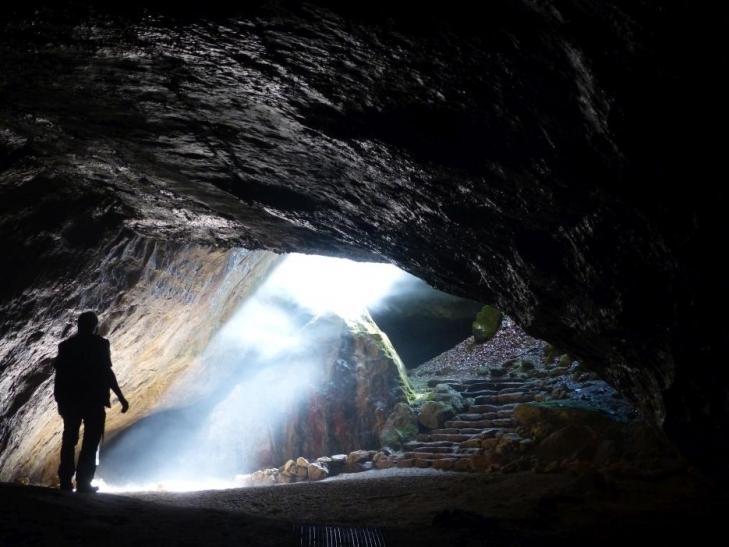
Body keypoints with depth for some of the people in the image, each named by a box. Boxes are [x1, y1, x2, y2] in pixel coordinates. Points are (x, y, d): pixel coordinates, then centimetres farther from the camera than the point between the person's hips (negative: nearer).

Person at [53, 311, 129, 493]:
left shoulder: (66, 345, 9)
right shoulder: (99, 344, -5)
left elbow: (59, 373, 8)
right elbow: (106, 372, -12)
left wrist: (61, 400, 16)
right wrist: (120, 397, -9)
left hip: (70, 400, 5)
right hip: (93, 400, -5)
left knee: (69, 440, 15)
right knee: (90, 442, -1)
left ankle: (66, 482, 16)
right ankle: (83, 483, -6)